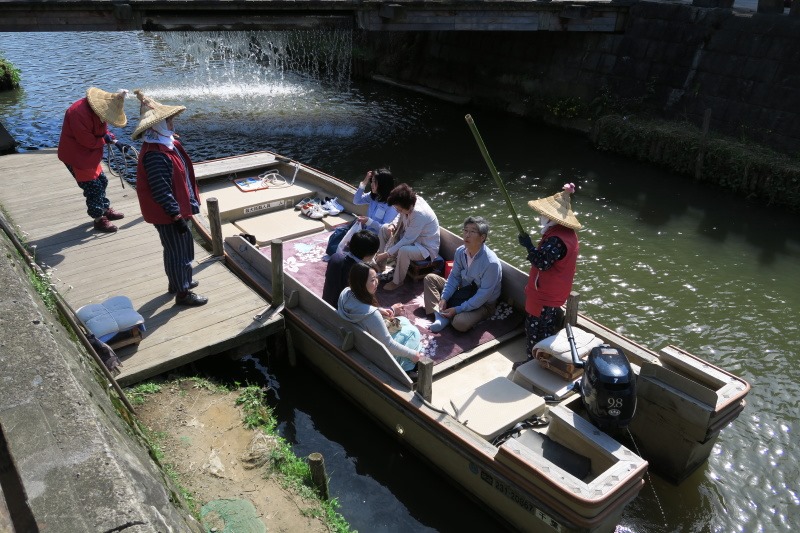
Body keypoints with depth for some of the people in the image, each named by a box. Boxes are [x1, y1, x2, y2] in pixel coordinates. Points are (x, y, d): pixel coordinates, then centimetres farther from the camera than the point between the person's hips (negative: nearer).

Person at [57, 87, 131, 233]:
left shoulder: (99, 110, -2)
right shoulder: (79, 113, -30)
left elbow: (103, 130, 10)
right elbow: (88, 141, -29)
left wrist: (116, 142, -6)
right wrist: (105, 140, -14)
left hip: (90, 154, 9)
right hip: (76, 156, -9)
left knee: (101, 181, 19)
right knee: (93, 186, -3)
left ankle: (106, 209, 38)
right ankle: (99, 220, 10)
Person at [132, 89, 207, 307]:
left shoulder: (168, 143, 5)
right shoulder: (155, 155, -27)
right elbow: (161, 192, -27)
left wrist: (186, 207, 21)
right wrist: (177, 215, -23)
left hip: (178, 209, 10)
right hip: (168, 215, -10)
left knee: (181, 249, 25)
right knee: (179, 252, 4)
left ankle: (178, 281, 43)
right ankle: (182, 293, 18)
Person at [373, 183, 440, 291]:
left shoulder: (419, 213, -35)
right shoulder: (409, 203, -13)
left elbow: (407, 240, -31)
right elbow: (400, 216, 10)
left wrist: (387, 254, -26)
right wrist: (393, 225, -12)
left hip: (426, 247, -9)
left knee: (403, 250, -37)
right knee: (384, 228, 3)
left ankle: (397, 281, -11)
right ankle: (380, 265, 8)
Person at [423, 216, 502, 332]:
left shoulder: (491, 263, -31)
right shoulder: (460, 251, -11)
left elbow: (483, 295, -28)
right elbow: (454, 277, 0)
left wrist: (458, 309, -27)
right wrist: (444, 298, -14)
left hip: (483, 304, -7)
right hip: (464, 292, 7)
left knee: (459, 323, -35)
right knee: (430, 278, 2)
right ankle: (440, 316, -12)